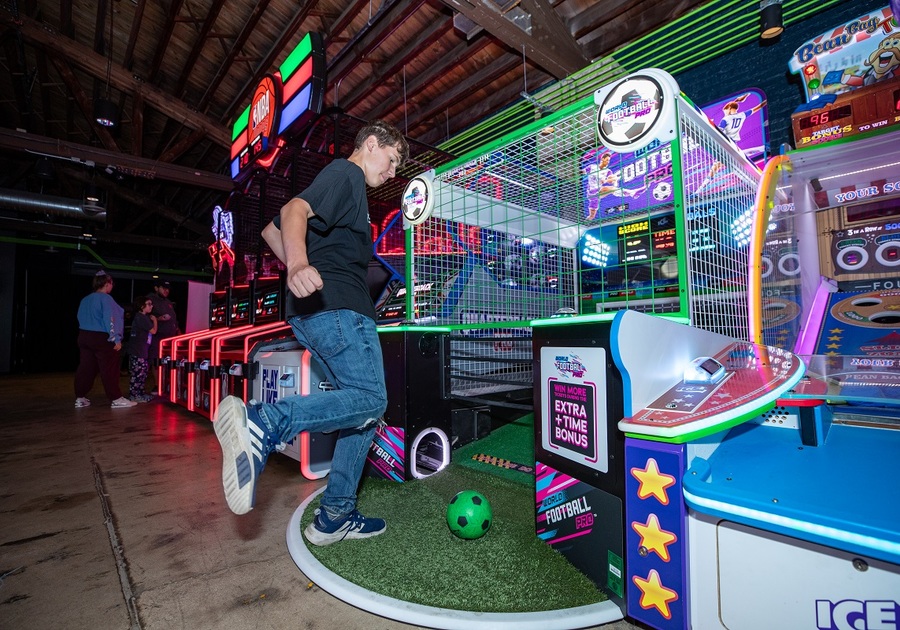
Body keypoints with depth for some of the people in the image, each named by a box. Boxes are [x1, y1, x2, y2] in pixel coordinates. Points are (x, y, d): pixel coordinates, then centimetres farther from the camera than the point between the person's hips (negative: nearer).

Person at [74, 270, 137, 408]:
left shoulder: (85, 300, 11)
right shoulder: (105, 298, -13)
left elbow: (81, 319, 16)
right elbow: (109, 320, -18)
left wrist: (86, 336, 22)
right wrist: (116, 339, -16)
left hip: (84, 337, 8)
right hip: (102, 338, -8)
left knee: (85, 368, 12)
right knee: (109, 369, -3)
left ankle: (80, 398, 16)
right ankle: (116, 399, 1)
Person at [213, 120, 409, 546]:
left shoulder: (342, 183, 31)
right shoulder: (346, 173, 2)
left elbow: (271, 230, 34)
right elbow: (295, 210, -19)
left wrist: (302, 274, 26)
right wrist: (300, 264, -38)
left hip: (314, 309, 10)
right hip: (337, 305, -10)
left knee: (364, 409, 8)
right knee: (370, 400, -14)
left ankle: (334, 516, 11)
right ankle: (263, 422, -26)